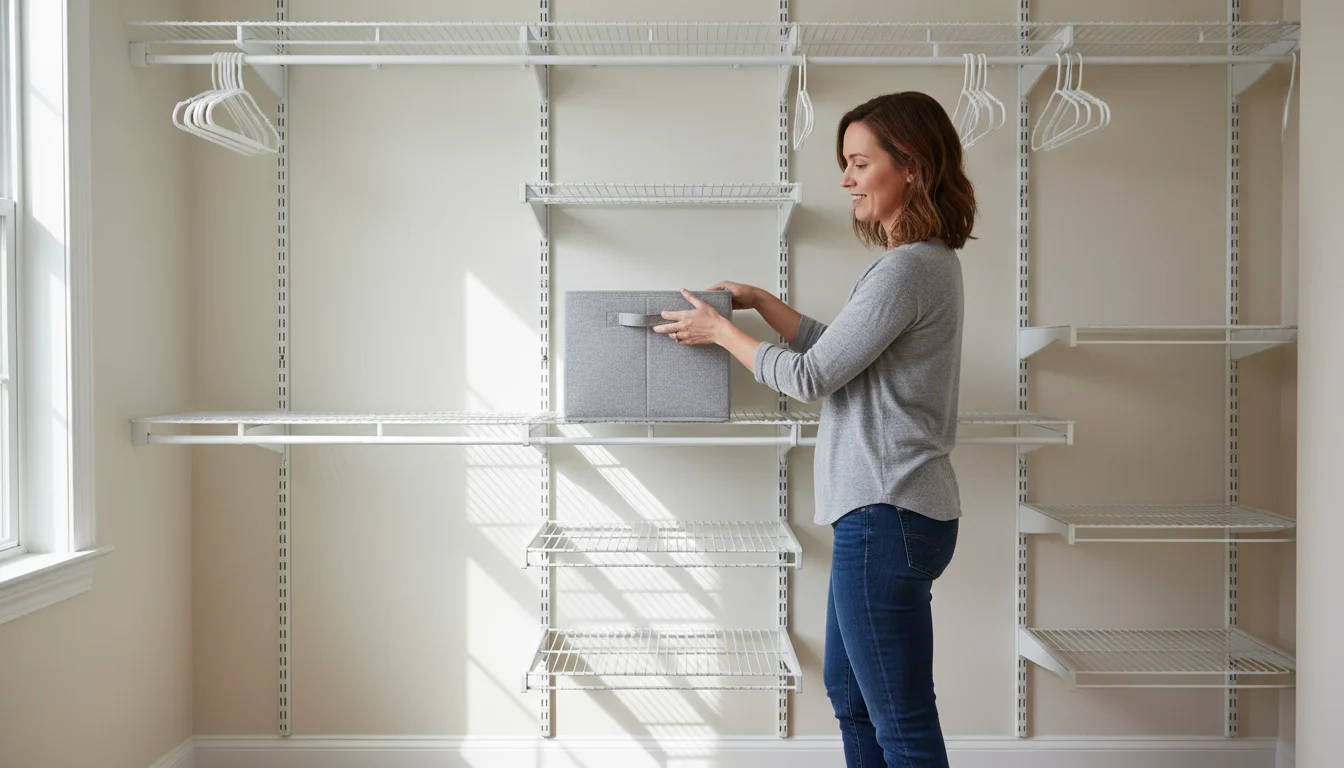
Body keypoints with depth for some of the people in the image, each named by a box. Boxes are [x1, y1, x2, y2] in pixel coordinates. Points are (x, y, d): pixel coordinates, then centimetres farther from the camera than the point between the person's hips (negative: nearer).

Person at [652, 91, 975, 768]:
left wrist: (720, 330, -1)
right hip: (882, 511, 11)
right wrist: (760, 301, 19)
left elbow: (810, 376, -14)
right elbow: (837, 350, 20)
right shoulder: (928, 261, 14)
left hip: (888, 515, -11)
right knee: (849, 692, 22)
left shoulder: (908, 270, -18)